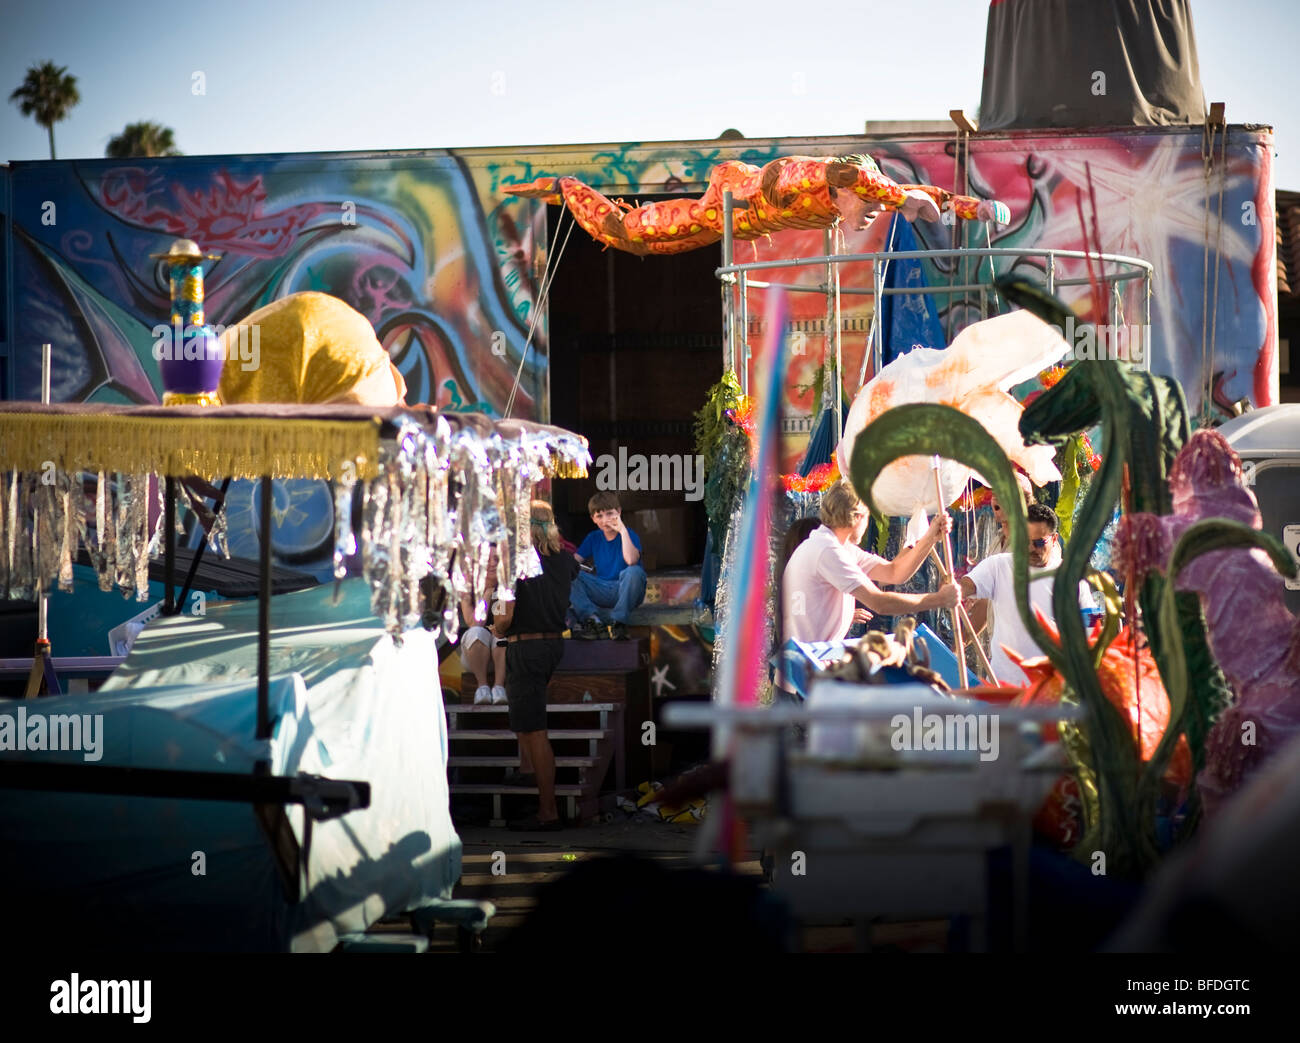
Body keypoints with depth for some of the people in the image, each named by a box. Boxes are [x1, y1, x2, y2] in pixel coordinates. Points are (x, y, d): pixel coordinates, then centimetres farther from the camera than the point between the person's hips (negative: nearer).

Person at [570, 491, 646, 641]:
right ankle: (592, 618, -31)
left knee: (634, 572, -36)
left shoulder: (629, 535, -6)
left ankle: (618, 622, -29)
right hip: (602, 593, 4)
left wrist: (622, 530, -27)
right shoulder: (593, 538, 10)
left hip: (625, 591, -4)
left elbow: (631, 560, -28)